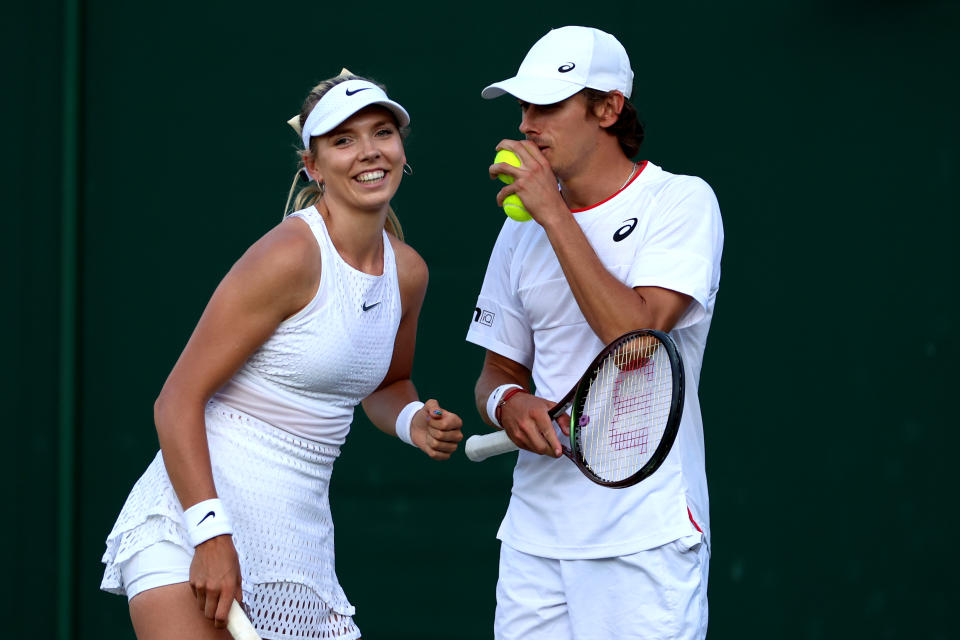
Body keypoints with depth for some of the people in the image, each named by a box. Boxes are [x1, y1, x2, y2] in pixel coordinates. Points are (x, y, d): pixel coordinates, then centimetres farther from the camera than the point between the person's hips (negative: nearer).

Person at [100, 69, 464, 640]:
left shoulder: (408, 272, 8)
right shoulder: (290, 256, -14)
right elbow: (177, 402, -15)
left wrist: (413, 422, 4)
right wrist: (211, 533, -24)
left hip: (299, 540, 8)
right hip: (194, 523, -7)